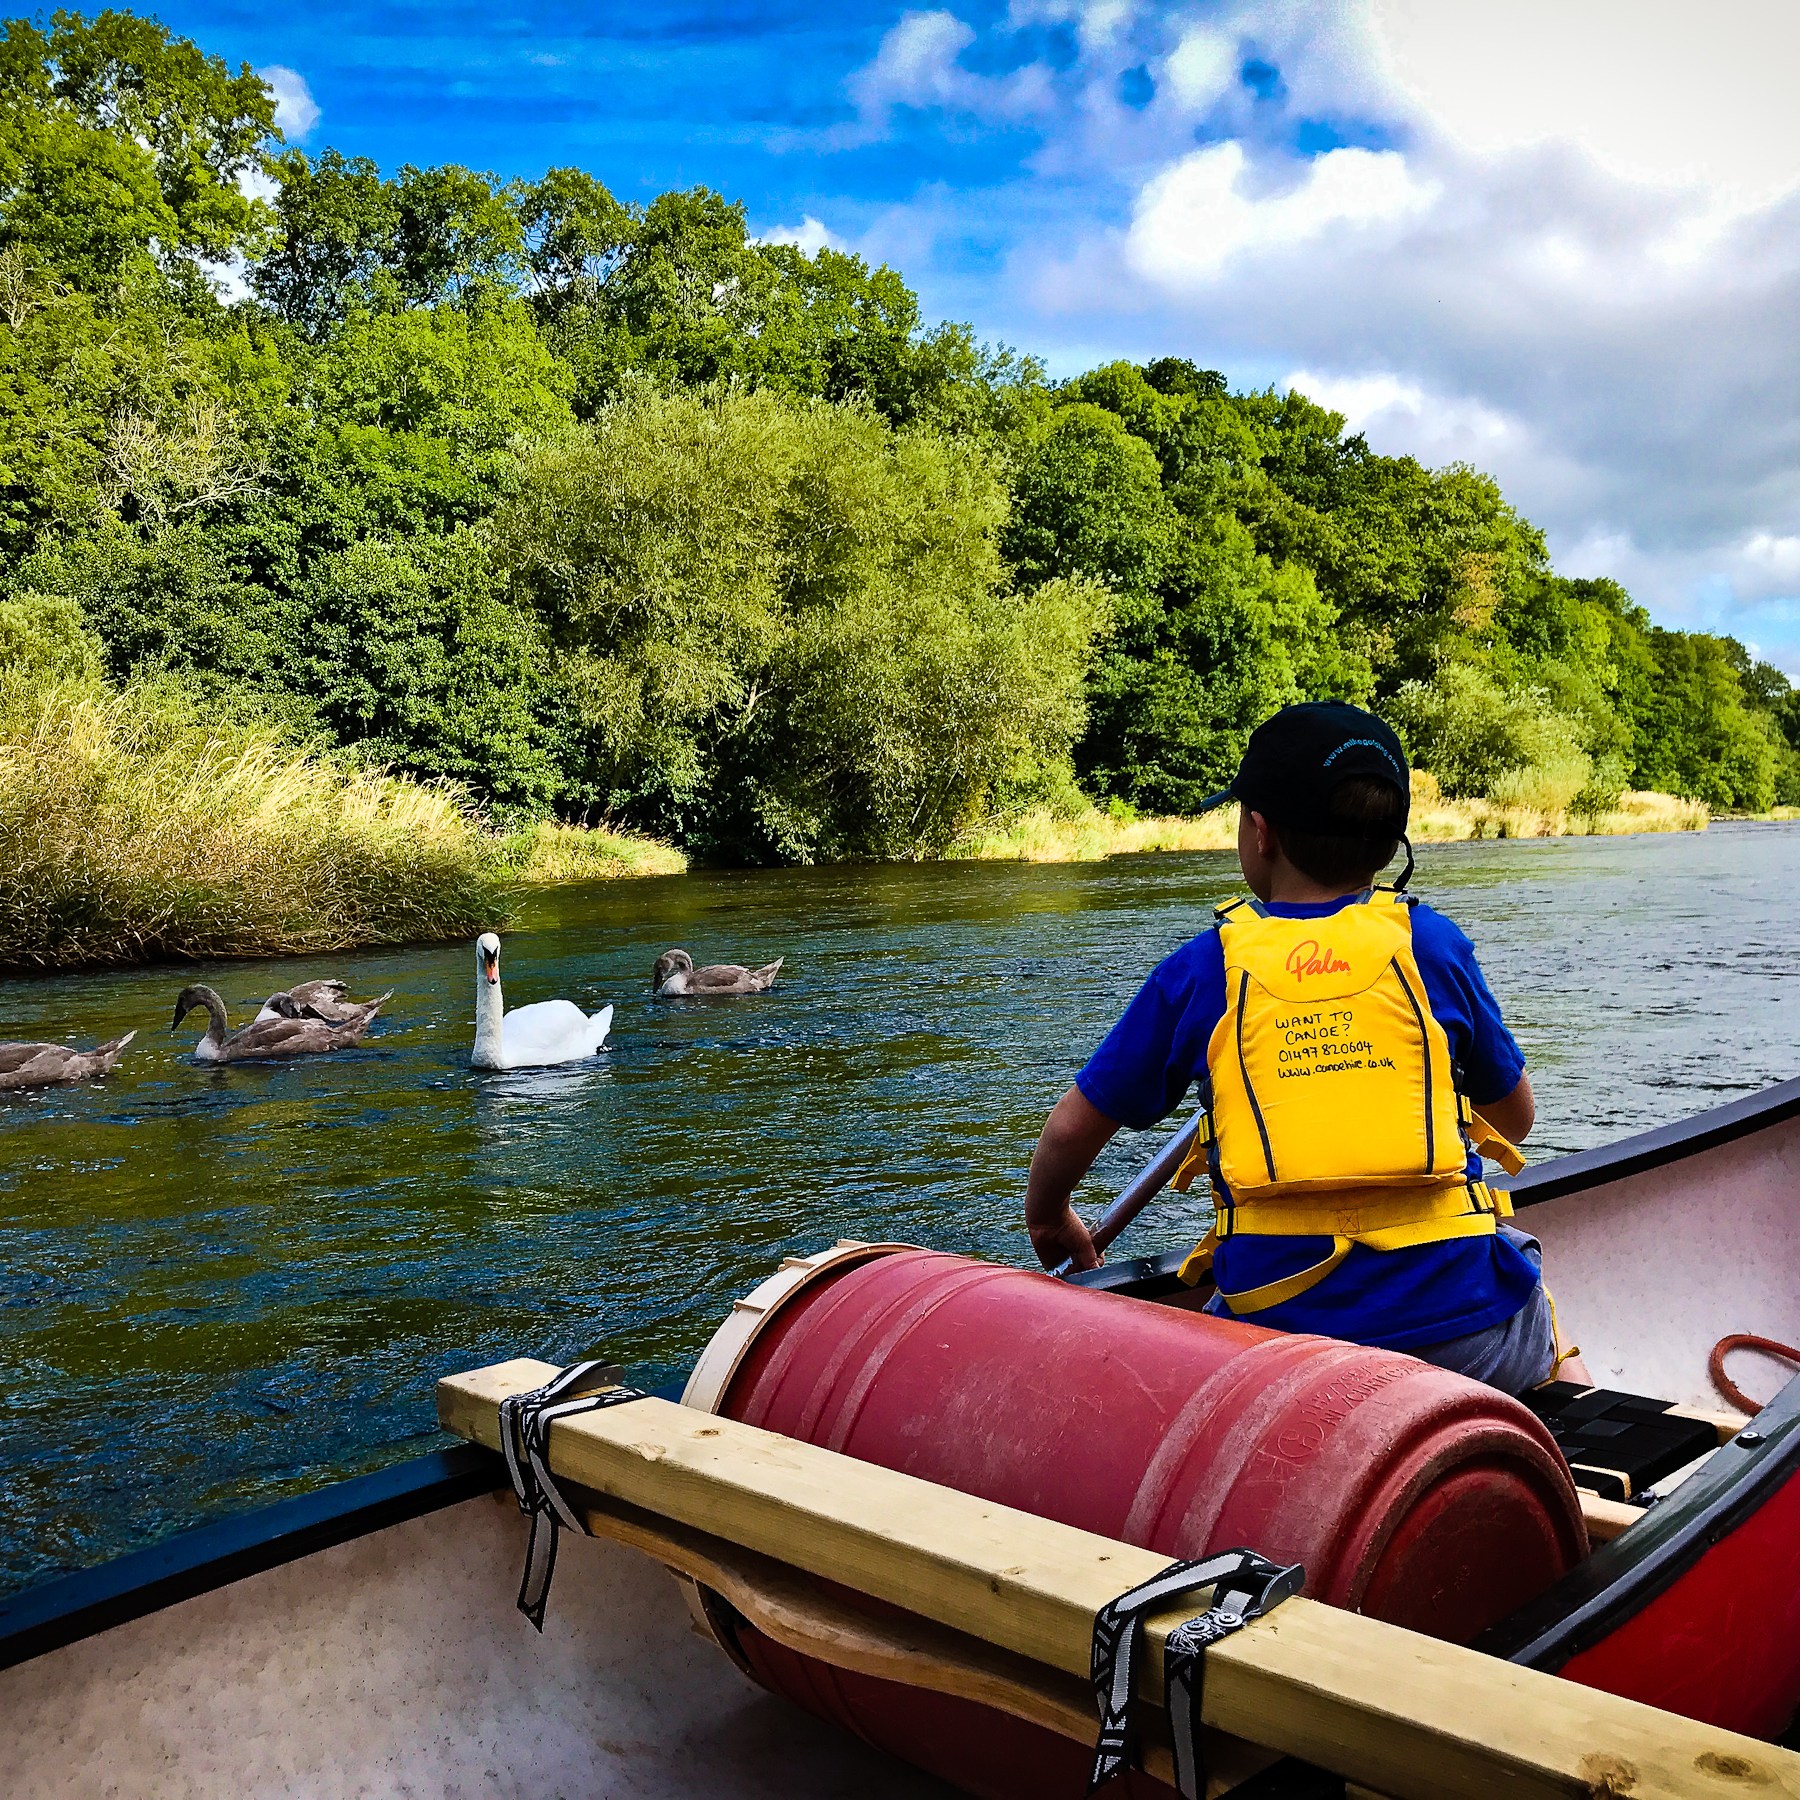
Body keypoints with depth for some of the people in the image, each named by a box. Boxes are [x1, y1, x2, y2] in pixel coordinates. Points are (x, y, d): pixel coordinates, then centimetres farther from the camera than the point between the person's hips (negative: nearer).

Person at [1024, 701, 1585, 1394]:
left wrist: (1048, 1219, 28)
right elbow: (1515, 1117, 15)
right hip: (1466, 1329, 2)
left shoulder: (1200, 970, 0)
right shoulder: (1432, 942, 2)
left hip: (1282, 1337, -1)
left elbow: (1072, 1130, 7)